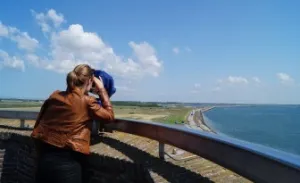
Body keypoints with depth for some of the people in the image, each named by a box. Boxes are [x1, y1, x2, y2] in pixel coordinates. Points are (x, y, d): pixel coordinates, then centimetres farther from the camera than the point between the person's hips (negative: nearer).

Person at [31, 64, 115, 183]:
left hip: (45, 158, 6)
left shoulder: (54, 96, 4)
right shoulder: (87, 102, -10)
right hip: (67, 162, -5)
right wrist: (102, 90, 6)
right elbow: (110, 116, 3)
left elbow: (37, 128, 10)